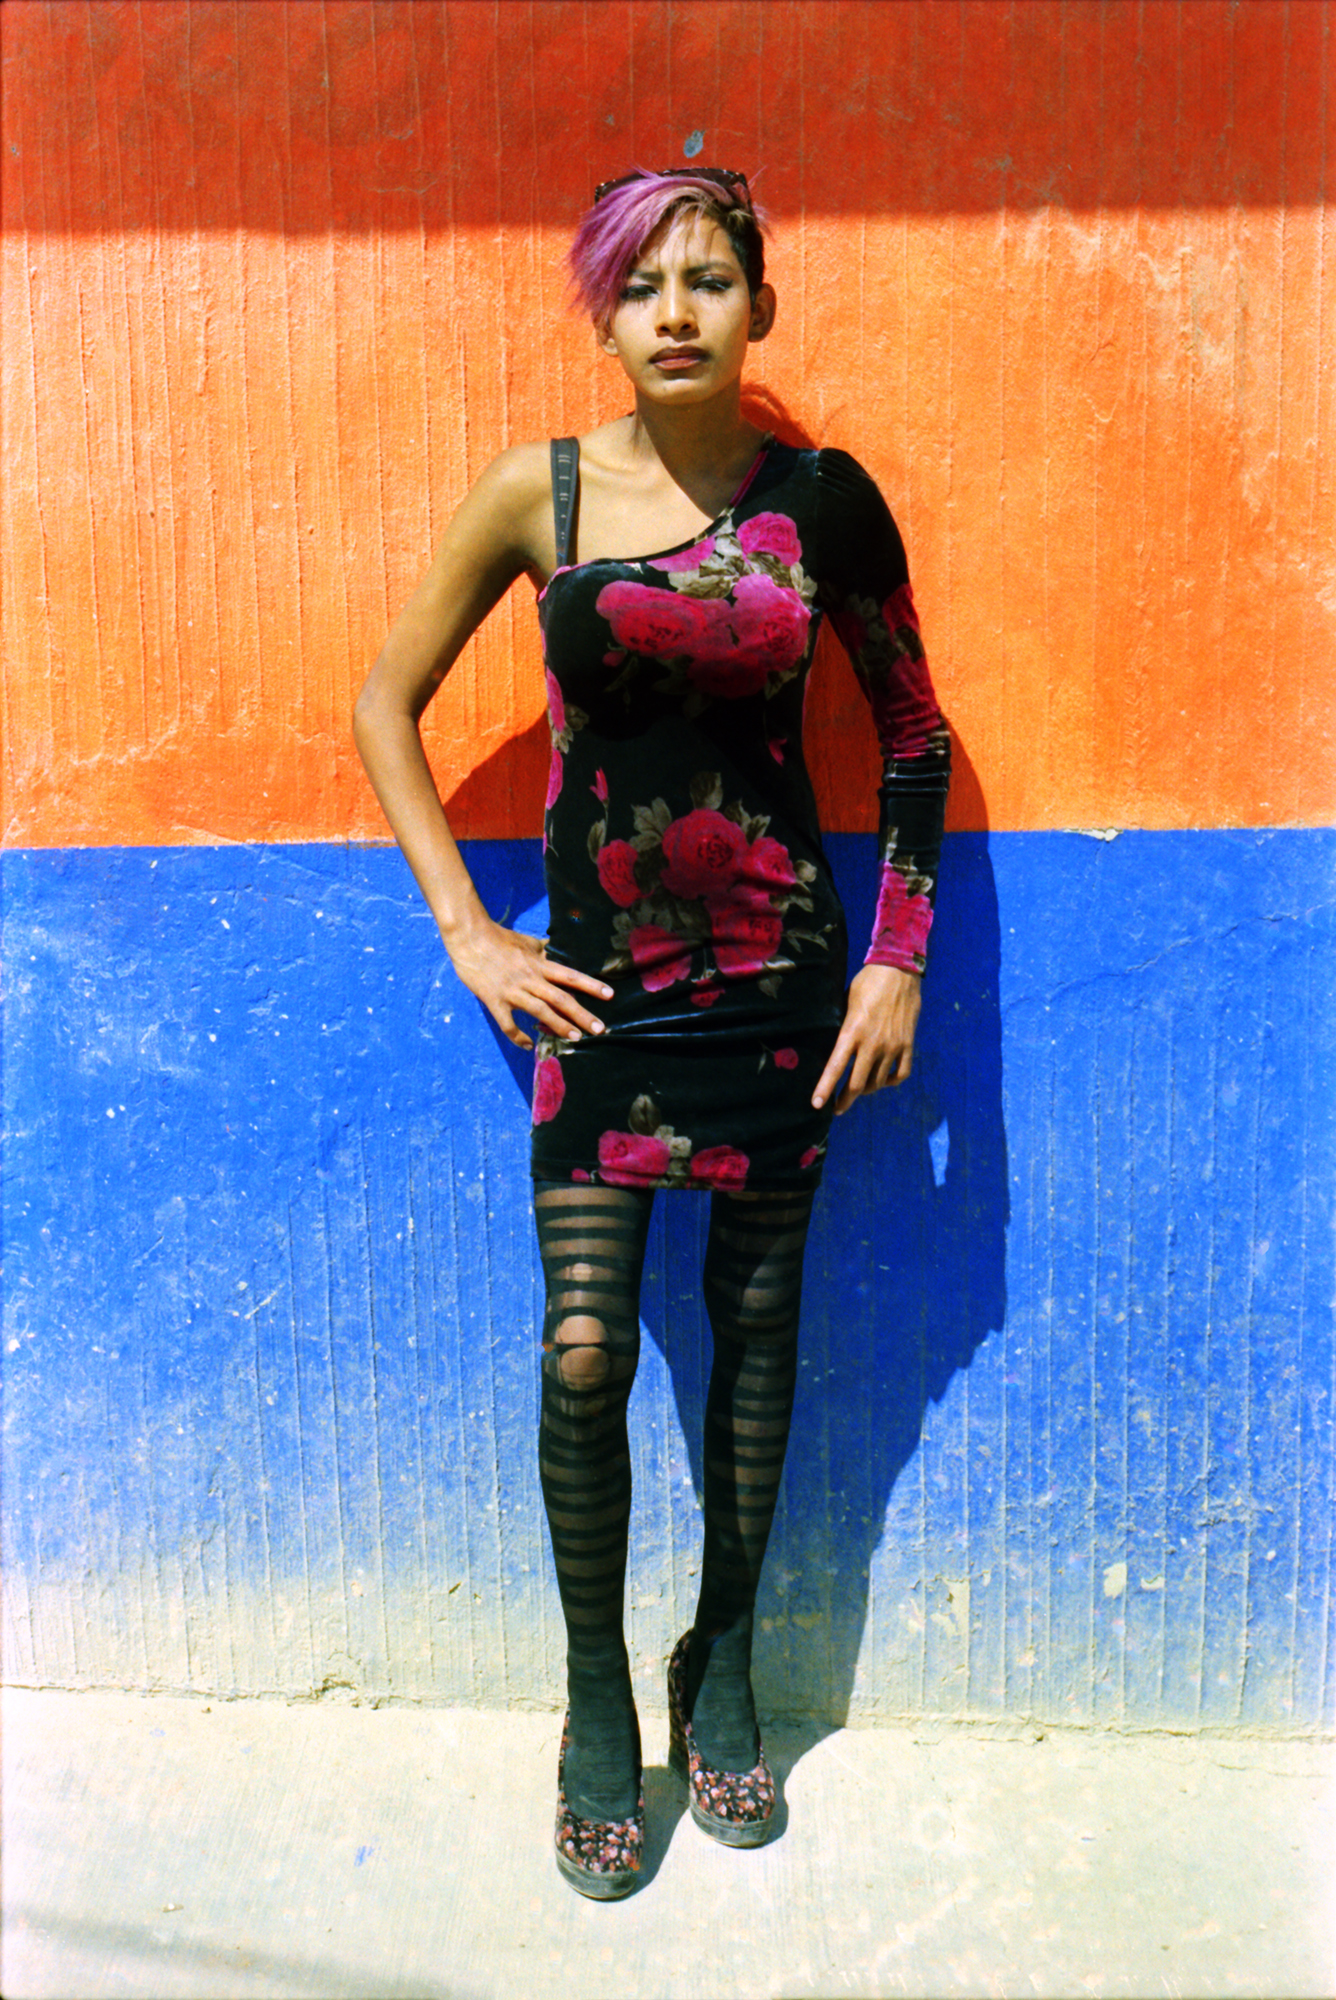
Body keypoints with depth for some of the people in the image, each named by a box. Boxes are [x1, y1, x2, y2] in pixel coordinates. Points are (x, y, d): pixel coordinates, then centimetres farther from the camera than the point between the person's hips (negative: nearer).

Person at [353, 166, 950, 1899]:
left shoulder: (823, 499, 1)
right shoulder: (540, 493, 0)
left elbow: (913, 732, 9)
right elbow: (388, 703, 6)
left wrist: (899, 956, 2)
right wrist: (466, 932, 0)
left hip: (781, 973, 1)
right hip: (598, 978, 0)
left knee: (756, 1318, 10)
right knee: (585, 1352, -3)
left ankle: (723, 1670, 32)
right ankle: (598, 1701, 23)